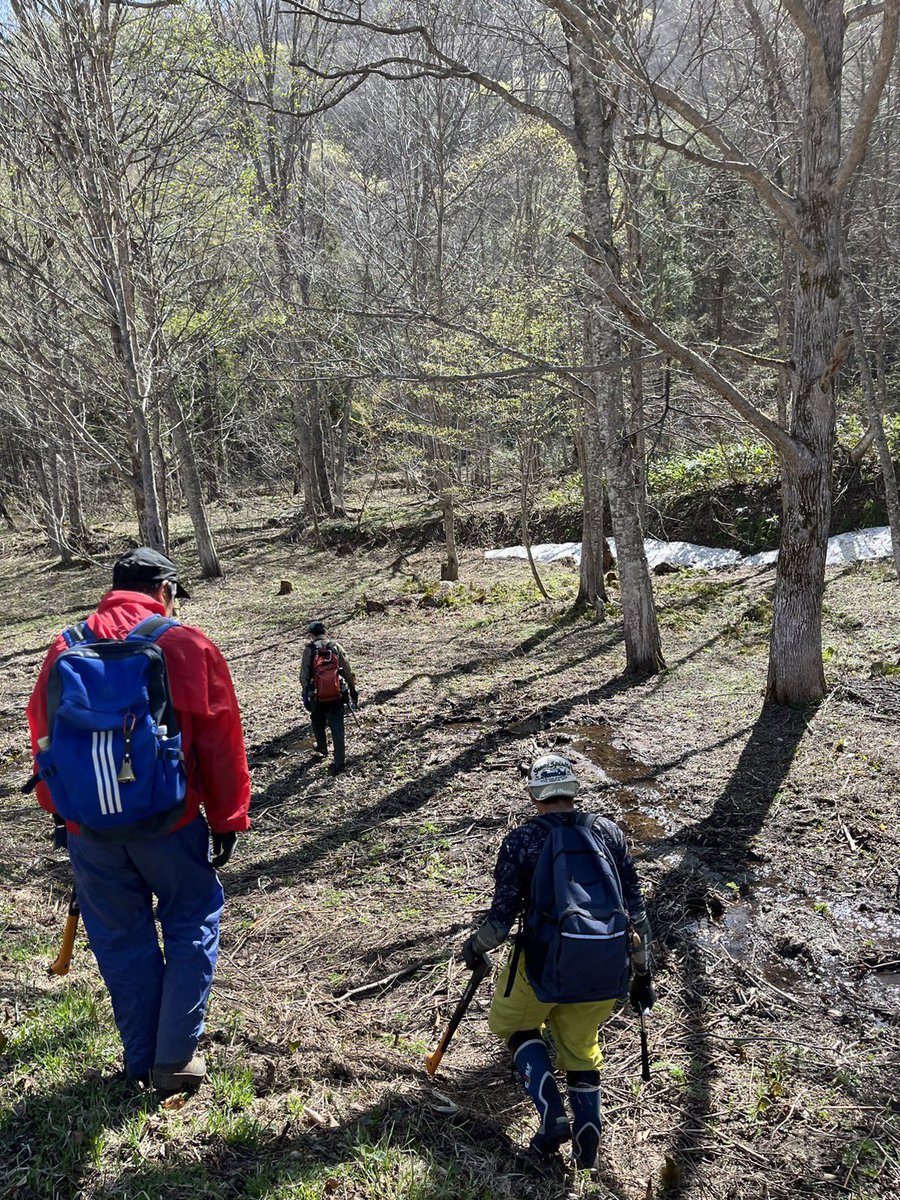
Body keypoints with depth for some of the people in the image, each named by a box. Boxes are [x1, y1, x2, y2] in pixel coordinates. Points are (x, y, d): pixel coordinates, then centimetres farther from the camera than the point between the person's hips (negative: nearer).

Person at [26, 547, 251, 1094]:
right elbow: (221, 742, -5)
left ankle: (141, 1061, 29)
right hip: (168, 820, -3)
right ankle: (176, 1058, 18)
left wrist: (61, 812, 21)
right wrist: (228, 819, 4)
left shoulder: (65, 648, 5)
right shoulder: (188, 645, -6)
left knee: (122, 938, 17)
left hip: (87, 825, 4)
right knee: (192, 926, 15)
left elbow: (44, 737, 11)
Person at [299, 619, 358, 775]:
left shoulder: (309, 650, -5)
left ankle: (322, 747, 47)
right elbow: (347, 671, 1)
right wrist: (353, 690, 12)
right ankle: (339, 762, 2)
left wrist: (305, 695, 5)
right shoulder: (336, 647, -1)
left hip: (317, 698, 0)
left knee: (318, 723, 26)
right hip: (337, 696, 0)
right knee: (337, 728, 4)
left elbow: (304, 676, -5)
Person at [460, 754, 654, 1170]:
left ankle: (552, 1115, 12)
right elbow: (635, 909, 6)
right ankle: (588, 1134, 22)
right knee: (580, 1043, 28)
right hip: (605, 964, 4)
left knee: (515, 1023, 25)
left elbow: (503, 916, -7)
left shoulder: (520, 840, -5)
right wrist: (642, 971, 15)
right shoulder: (609, 832, 4)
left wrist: (475, 948, 13)